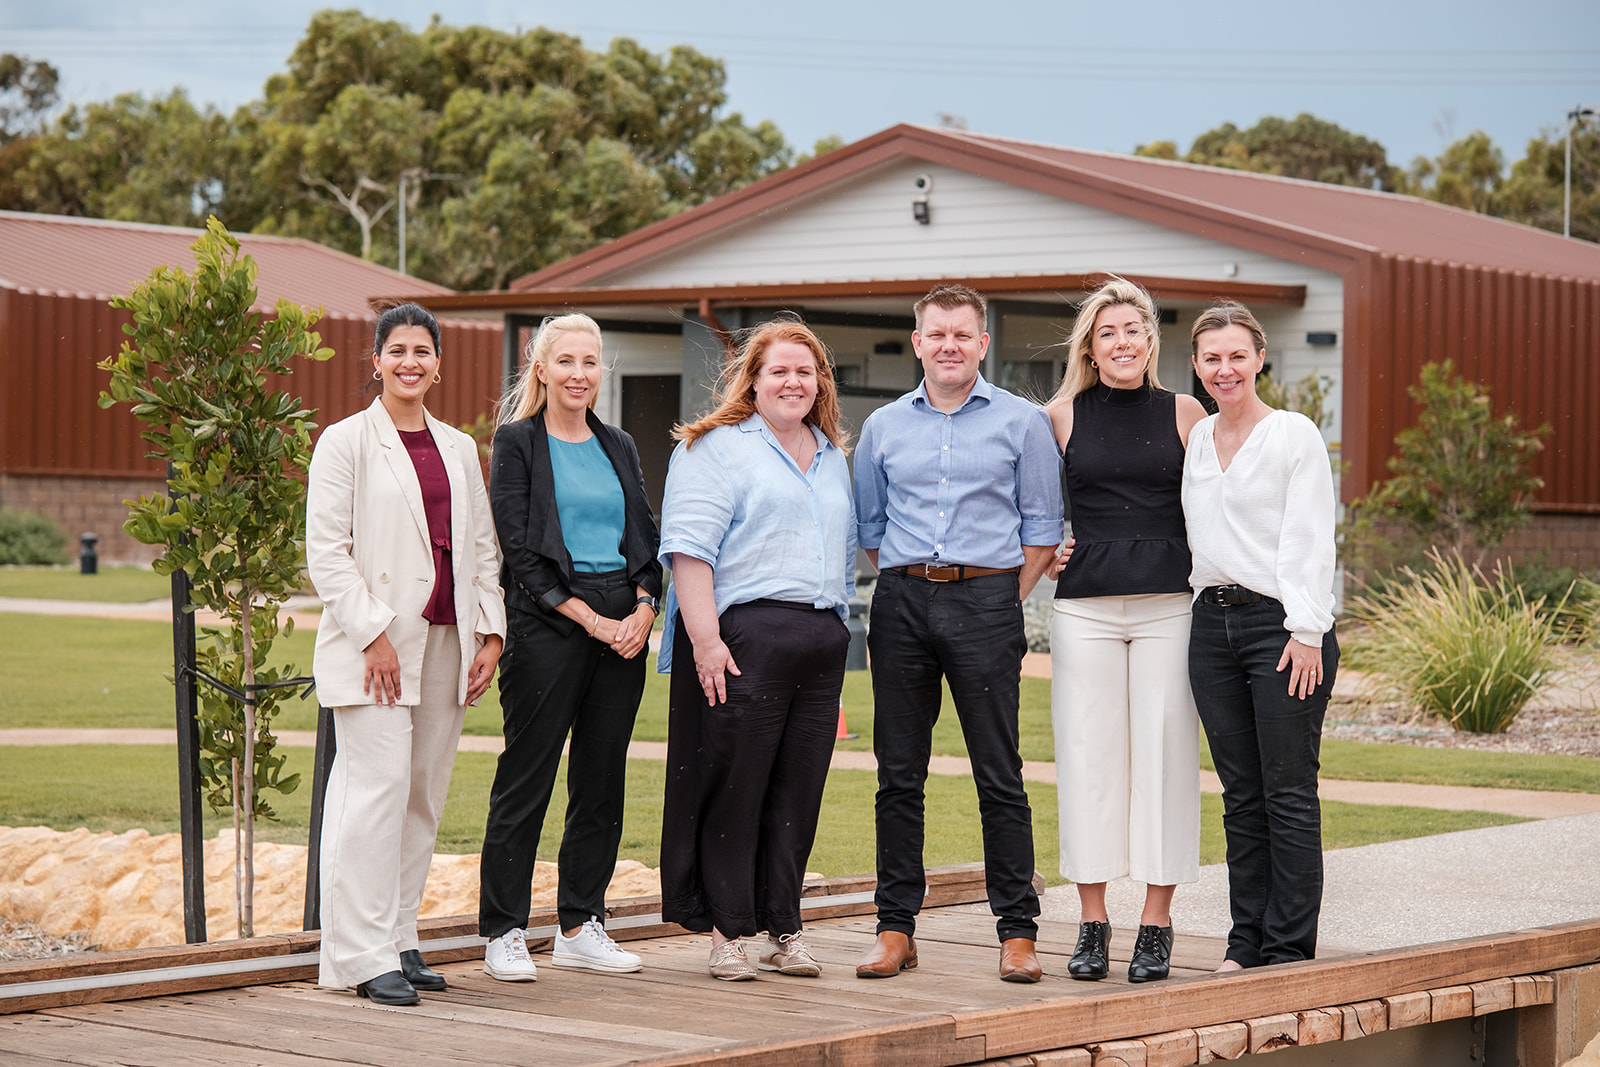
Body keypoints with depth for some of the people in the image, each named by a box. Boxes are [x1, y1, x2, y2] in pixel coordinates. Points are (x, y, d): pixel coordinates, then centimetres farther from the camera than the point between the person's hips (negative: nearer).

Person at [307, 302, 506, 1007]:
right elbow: (326, 551, -7)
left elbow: (482, 548, 18)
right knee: (379, 787, -12)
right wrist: (373, 635, -14)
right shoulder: (345, 442, -2)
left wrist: (490, 632, 6)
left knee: (425, 795, 6)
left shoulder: (459, 448, 16)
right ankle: (366, 955, -8)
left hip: (447, 643, 6)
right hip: (375, 643, -6)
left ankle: (399, 941, 14)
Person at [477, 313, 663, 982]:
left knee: (603, 781, 8)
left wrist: (644, 609, -4)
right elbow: (519, 550, -8)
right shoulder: (517, 442, -1)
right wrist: (589, 619, -14)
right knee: (525, 781, -3)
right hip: (547, 624, -6)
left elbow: (648, 539, 14)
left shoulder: (618, 447, 16)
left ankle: (580, 927, 16)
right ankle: (504, 934, 4)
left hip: (624, 623, 6)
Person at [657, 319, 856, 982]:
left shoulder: (831, 456, 21)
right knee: (734, 786, -3)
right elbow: (690, 548, -11)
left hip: (821, 640, 7)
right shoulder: (715, 448, -2)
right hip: (744, 634, -6)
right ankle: (727, 931, 3)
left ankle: (781, 928, 14)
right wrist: (705, 638, -19)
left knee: (798, 789, 7)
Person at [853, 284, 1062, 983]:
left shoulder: (1022, 423, 4)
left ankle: (1017, 930, 1)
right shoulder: (883, 427, 12)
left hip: (986, 601, -3)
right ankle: (895, 928, 9)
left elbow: (1043, 525, 5)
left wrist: (1004, 600, 0)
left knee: (999, 775, -3)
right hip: (902, 603, 3)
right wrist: (905, 585, 11)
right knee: (899, 774, 3)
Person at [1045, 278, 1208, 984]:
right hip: (1084, 604, 0)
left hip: (1169, 603, 0)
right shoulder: (1062, 415, 8)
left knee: (1164, 752, -2)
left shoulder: (1185, 414, 7)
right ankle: (1092, 924, 9)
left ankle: (1156, 925, 5)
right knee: (1088, 753, 0)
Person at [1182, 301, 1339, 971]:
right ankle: (1247, 941, 13)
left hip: (1281, 624, -6)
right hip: (1213, 621, 6)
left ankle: (1289, 949, 0)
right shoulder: (1196, 439, 15)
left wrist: (1306, 631, -15)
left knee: (1288, 793, -4)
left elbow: (1310, 540, -8)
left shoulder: (1295, 435, -3)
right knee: (1240, 795, 8)